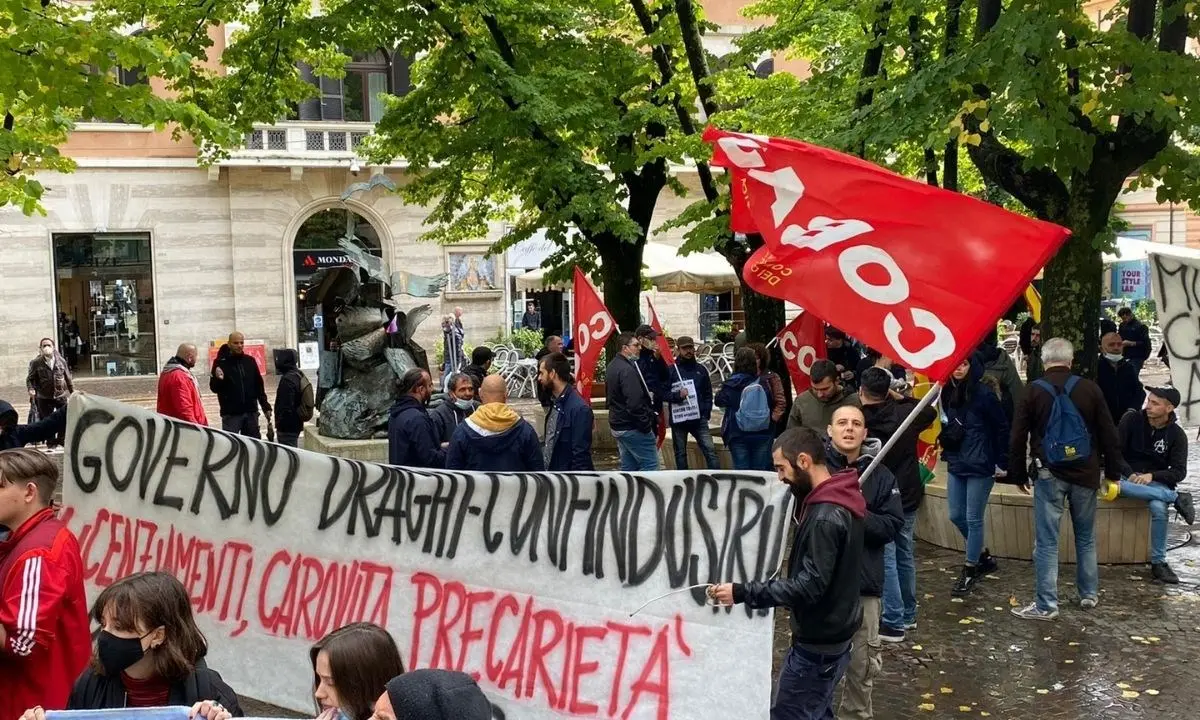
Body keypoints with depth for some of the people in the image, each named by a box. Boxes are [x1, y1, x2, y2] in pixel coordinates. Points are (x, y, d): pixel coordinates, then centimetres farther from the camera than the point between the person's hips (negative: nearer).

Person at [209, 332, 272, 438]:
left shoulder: (250, 361, 8)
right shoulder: (221, 362, -3)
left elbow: (259, 386, 14)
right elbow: (214, 388, -4)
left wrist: (266, 406, 11)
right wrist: (218, 380, -26)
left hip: (251, 412, 4)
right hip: (231, 414, -4)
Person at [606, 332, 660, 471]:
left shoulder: (612, 366, 12)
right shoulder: (627, 369, -20)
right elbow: (635, 404, -25)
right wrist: (647, 427, -17)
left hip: (617, 425, 10)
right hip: (633, 428, -10)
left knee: (628, 467, 14)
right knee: (650, 465, -5)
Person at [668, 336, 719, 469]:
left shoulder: (701, 370, 11)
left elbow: (708, 393, 13)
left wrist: (706, 412, 2)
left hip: (699, 419, 2)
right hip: (678, 420, -1)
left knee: (710, 450, -7)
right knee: (680, 454, 8)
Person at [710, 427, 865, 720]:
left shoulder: (826, 517, -27)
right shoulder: (837, 500, 5)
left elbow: (809, 586, -28)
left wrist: (742, 592, -28)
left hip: (819, 641, -10)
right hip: (832, 632, 10)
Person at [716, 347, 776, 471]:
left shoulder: (730, 385, -10)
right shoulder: (763, 382, -6)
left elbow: (719, 402, 2)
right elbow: (770, 404, 2)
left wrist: (719, 392, 20)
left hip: (738, 435, -1)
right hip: (761, 435, 1)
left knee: (741, 470, 4)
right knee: (760, 470, 8)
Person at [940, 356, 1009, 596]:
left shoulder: (983, 393, -14)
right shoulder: (947, 392, 3)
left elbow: (1002, 428, -9)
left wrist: (1002, 462, -8)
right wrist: (946, 451, 11)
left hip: (980, 466, -6)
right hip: (956, 465, 7)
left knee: (973, 519, 1)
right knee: (956, 516, 12)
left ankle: (970, 569, 14)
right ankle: (983, 556, 32)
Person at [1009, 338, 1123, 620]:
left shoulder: (1033, 391, -3)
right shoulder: (1090, 388, -1)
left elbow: (1018, 437, -1)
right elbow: (1109, 435, 2)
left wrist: (1018, 474, 9)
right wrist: (1113, 473, 10)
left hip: (1049, 474, -2)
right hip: (1085, 474, 2)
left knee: (1046, 541, 0)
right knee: (1086, 537, 18)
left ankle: (1046, 605, 1)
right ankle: (1089, 594, 27)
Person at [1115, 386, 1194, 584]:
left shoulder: (1177, 435, -2)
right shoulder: (1131, 419, -4)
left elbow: (1179, 472, -5)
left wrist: (1152, 476, -22)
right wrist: (1131, 474, -18)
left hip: (1156, 482, 0)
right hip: (1128, 476, 0)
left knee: (1159, 508, -34)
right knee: (1117, 485, -38)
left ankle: (1158, 562, -16)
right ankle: (1177, 498, -26)